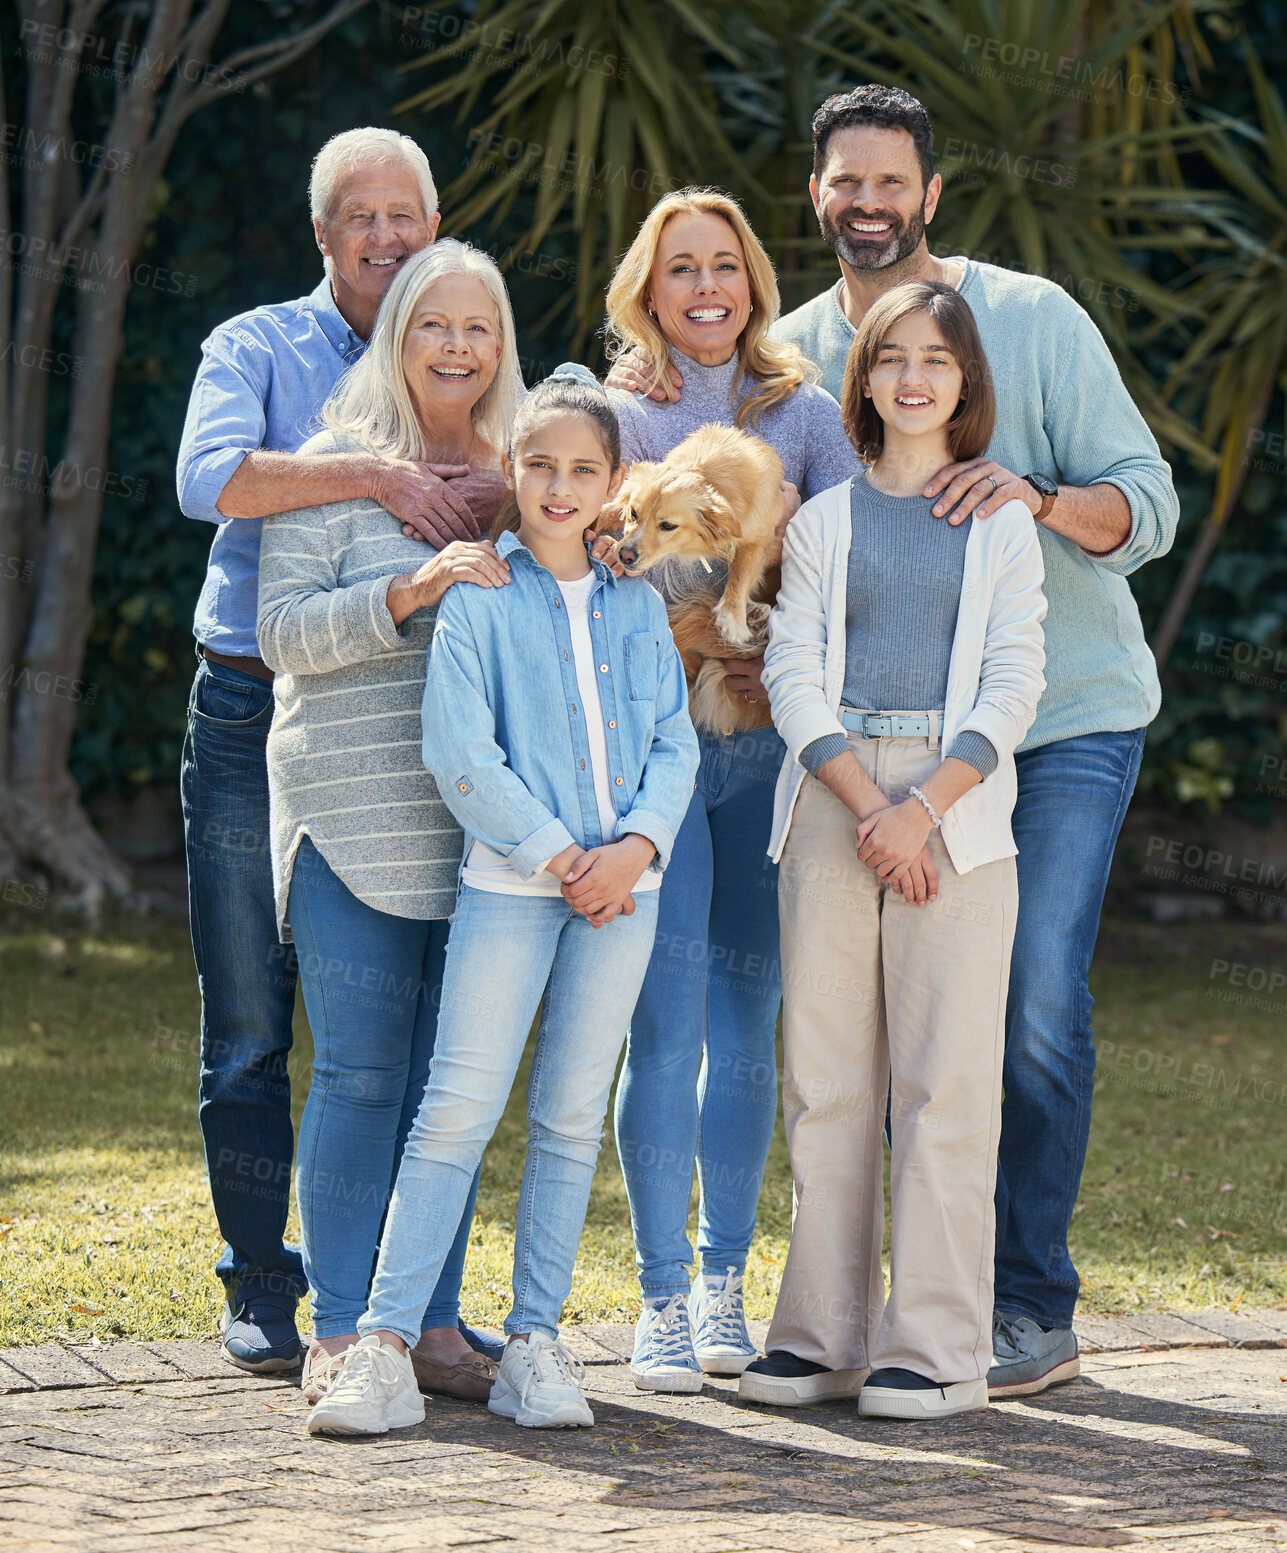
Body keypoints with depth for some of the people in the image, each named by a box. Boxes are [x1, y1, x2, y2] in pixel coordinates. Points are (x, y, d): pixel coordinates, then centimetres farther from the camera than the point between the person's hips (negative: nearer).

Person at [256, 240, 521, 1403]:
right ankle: (339, 1337, 1)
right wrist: (410, 592, -20)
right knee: (361, 1074, -6)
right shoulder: (337, 464, 0)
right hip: (355, 813, -4)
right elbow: (283, 630, -8)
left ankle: (434, 1326, 14)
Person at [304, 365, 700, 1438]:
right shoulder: (479, 602, 1)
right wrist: (558, 855, -11)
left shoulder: (638, 607, 13)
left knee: (572, 1118, 6)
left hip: (621, 884, 4)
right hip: (509, 879, -4)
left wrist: (636, 845, -8)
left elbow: (676, 744, 10)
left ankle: (537, 1341, 11)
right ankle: (385, 1342, -7)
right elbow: (461, 753, -7)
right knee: (459, 1108, -8)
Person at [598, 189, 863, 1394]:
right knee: (667, 1025, -8)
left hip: (772, 750, 2)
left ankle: (724, 1282, 17)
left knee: (747, 1021, 6)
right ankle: (662, 1301, -1)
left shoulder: (806, 415, 10)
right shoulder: (612, 415, 6)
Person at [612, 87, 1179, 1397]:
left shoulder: (1033, 319, -6)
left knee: (1035, 1008, -12)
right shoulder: (792, 355, 5)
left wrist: (1036, 496, -30)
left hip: (1068, 713, -4)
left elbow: (1147, 506, -9)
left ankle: (1034, 1307, -3)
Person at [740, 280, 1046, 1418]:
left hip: (958, 805, -2)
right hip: (832, 803, 2)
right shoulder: (822, 521, 14)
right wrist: (866, 806, -11)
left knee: (946, 1078, -6)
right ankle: (825, 1336, 9)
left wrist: (923, 808, -12)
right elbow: (793, 675, 4)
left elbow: (1012, 683, 2)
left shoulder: (1003, 523, 11)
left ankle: (939, 1349, -4)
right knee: (825, 1077, 2)